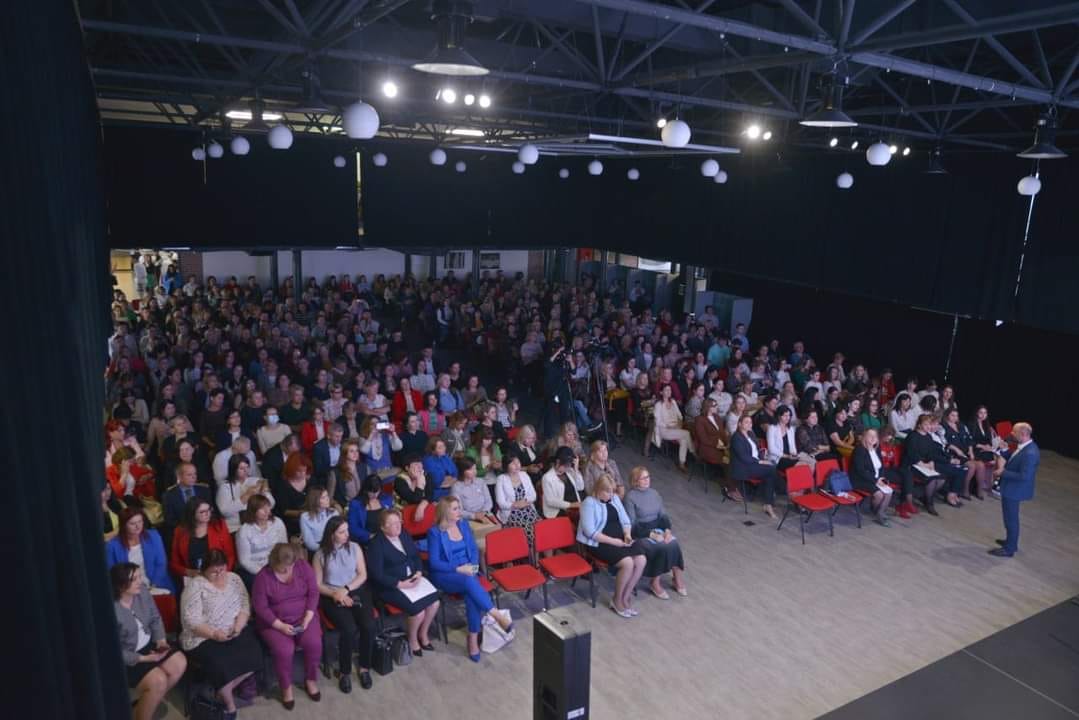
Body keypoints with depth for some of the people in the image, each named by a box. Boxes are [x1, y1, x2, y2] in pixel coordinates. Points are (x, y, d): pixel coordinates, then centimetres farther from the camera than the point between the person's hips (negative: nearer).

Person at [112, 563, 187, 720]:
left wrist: (161, 640, -10)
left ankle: (150, 701, 14)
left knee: (180, 663, -6)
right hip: (123, 658, -7)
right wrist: (143, 658, -23)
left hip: (147, 644, 7)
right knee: (158, 680, -22)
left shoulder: (142, 591, -8)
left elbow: (155, 618, 5)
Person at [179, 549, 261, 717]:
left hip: (235, 632, 4)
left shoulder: (234, 579, 8)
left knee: (253, 656, -22)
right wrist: (214, 634, -25)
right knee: (221, 664, -30)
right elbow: (191, 620, -14)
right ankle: (230, 706, -6)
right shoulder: (195, 585, -7)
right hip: (203, 638, -4)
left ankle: (223, 691, -1)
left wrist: (238, 627, -14)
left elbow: (245, 606, 5)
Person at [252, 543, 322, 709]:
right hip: (274, 622, -2)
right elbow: (260, 607, -12)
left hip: (303, 617, 2)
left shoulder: (303, 566, -7)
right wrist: (280, 626, -19)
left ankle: (310, 680, 4)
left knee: (314, 643, -23)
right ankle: (286, 687, -1)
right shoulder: (263, 576, -14)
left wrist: (308, 617, -13)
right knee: (284, 650, -28)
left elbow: (313, 592, -2)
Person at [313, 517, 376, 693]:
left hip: (356, 591, 2)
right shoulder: (321, 554, -1)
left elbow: (363, 575, 2)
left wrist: (346, 589, -13)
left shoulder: (354, 547, 4)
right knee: (349, 629, -28)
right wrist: (335, 594, -17)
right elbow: (317, 584, 0)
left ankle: (365, 668, -2)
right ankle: (345, 672, -6)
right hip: (332, 596, -2)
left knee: (369, 626, -24)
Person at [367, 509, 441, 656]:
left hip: (413, 578, 7)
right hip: (391, 585, -7)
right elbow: (377, 574, -17)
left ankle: (423, 633, 13)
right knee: (418, 609, -23)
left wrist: (419, 573, -6)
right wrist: (400, 584, -21)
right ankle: (412, 639, 7)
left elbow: (417, 555, 14)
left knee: (434, 602, -13)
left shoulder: (404, 535, 9)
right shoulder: (376, 544, -13)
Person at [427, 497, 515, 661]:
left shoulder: (464, 524, 7)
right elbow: (434, 563, -11)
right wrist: (458, 569, -18)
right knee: (469, 581, -35)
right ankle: (497, 616, -31)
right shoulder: (435, 532, -9)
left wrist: (473, 566, -7)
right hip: (444, 575, -4)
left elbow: (474, 549, 12)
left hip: (467, 571, 4)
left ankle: (473, 639, -22)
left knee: (471, 594, -29)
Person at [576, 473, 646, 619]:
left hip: (621, 539, 7)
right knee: (627, 563, -27)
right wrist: (613, 541, -19)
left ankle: (625, 597, -2)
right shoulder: (589, 503, -10)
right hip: (600, 543, -7)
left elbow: (625, 520, 17)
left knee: (641, 560, -18)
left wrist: (627, 534, -5)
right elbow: (590, 532, -16)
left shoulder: (615, 499, 13)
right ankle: (617, 600, -4)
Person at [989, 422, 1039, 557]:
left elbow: (1024, 476, -30)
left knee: (1011, 518, 4)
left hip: (1014, 490, -10)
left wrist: (1003, 472, -22)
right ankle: (1011, 541, 40)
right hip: (1012, 488, 10)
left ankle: (1009, 549, 17)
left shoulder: (1030, 453, -29)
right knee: (1010, 517, 24)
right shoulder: (1026, 446, 2)